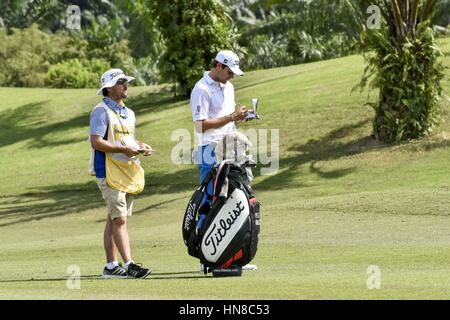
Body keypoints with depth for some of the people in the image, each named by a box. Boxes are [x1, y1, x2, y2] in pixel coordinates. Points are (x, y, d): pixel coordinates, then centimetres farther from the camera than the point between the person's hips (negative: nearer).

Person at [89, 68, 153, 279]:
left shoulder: (128, 113, 19)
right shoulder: (101, 111, -9)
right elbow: (96, 142, -17)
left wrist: (140, 147, 9)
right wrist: (124, 149, -20)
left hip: (127, 172, 9)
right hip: (109, 172, -9)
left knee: (114, 219, 11)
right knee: (119, 219, -13)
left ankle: (111, 265, 14)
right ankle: (129, 264, -18)